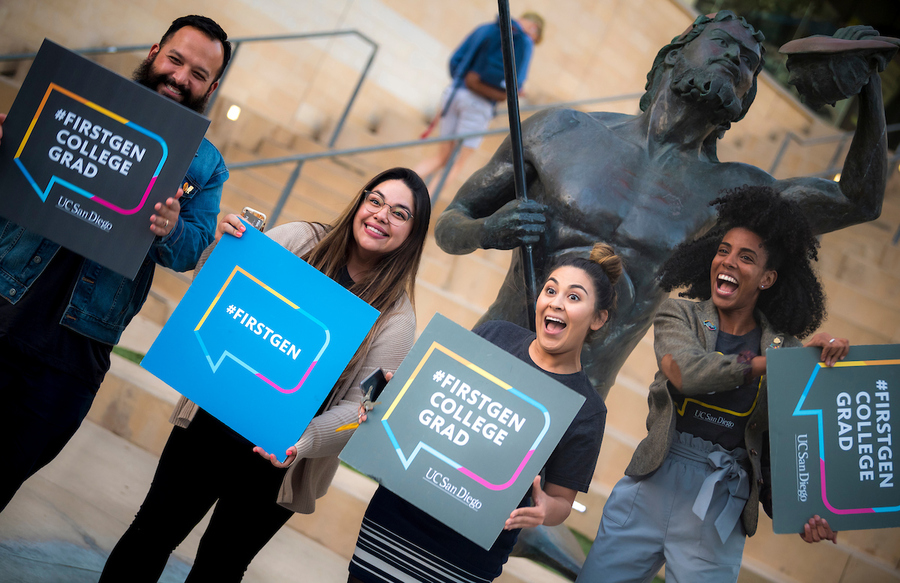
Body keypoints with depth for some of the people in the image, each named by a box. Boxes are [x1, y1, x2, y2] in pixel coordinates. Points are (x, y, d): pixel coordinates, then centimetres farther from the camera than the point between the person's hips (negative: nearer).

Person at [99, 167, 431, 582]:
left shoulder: (396, 316, -9)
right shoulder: (297, 239, -5)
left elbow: (359, 406, -12)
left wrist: (303, 441, -28)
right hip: (213, 422, 2)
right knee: (152, 534, 12)